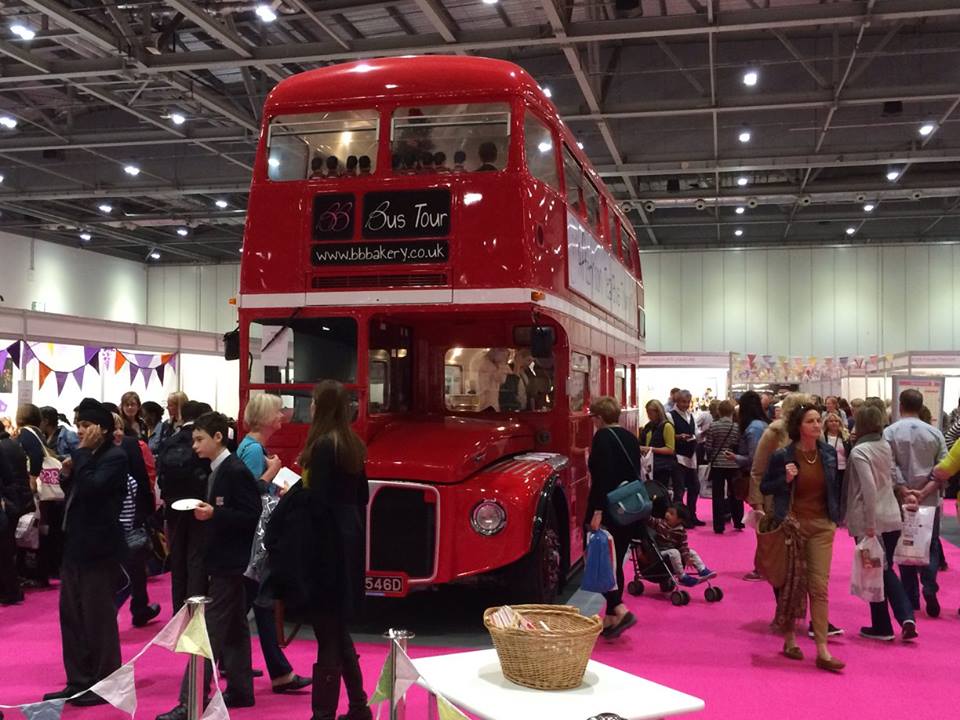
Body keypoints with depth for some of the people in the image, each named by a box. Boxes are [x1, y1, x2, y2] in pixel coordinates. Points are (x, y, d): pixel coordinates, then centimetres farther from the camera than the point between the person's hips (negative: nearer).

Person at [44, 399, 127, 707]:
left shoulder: (115, 457, -13)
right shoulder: (87, 457, 13)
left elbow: (90, 488, -27)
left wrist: (81, 452, -18)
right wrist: (67, 475, 1)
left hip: (98, 547, -9)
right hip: (75, 544, 9)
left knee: (98, 618, 0)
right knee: (71, 616, 13)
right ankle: (79, 682, 23)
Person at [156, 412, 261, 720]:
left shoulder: (236, 471, -16)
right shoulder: (217, 471, 12)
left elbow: (252, 516, -19)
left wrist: (214, 514, -26)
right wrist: (204, 513, 3)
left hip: (230, 561, -10)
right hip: (223, 559, 10)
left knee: (209, 629, -8)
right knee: (233, 628, 15)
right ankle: (240, 690, 23)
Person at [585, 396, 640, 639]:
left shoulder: (603, 437, -11)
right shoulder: (630, 438, 12)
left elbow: (602, 475, -20)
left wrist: (597, 511, -22)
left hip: (608, 510, -8)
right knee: (615, 562, 13)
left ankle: (619, 610, -16)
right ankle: (611, 618, 17)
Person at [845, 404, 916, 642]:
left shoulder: (859, 451, -14)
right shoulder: (886, 447, 7)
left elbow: (869, 488, -22)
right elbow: (889, 481, 15)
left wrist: (869, 524, -19)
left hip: (869, 522, -6)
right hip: (892, 517, 6)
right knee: (886, 570, 18)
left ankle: (882, 627, 16)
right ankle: (907, 618, 3)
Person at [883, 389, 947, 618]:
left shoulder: (890, 433, -7)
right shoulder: (934, 433, -1)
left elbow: (890, 468, -14)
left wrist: (905, 493, -13)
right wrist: (924, 492, -10)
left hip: (901, 501, -1)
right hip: (930, 501, 1)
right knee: (930, 548, 10)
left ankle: (911, 598, 14)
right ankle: (929, 589, -10)